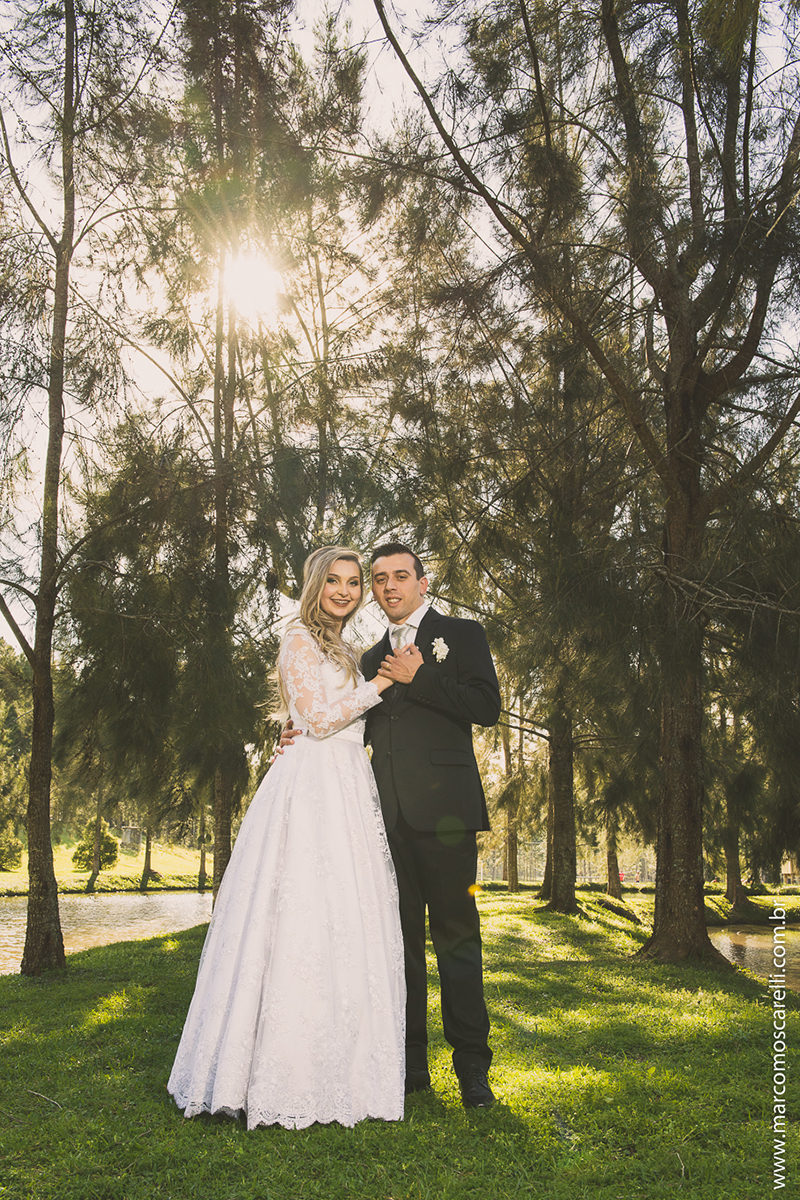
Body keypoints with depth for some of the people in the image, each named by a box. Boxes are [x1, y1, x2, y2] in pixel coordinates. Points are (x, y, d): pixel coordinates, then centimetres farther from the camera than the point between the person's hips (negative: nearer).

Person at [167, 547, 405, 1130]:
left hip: (349, 791, 8)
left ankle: (335, 1063, 15)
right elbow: (317, 718, -12)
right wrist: (377, 685, -7)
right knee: (306, 921, -8)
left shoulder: (347, 653, 22)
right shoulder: (300, 640, -3)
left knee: (344, 923, 7)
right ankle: (289, 1073, 2)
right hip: (312, 790, -8)